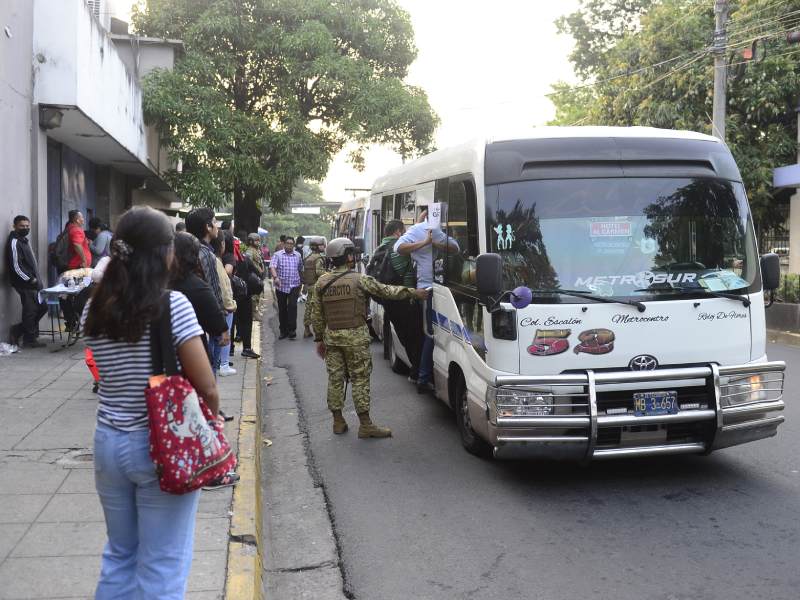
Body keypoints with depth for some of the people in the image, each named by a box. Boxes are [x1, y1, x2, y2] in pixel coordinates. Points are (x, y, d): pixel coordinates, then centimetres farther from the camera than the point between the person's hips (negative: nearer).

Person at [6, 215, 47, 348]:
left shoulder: (25, 240, 17)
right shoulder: (14, 242, -12)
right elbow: (16, 266, -18)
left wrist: (36, 279, 13)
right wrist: (30, 279, -14)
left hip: (32, 283, 10)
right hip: (25, 284, -9)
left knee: (42, 307, 12)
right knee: (30, 311, -4)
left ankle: (18, 330, 17)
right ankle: (29, 340, 6)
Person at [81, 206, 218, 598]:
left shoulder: (95, 310, 0)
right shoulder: (172, 305, -16)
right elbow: (206, 388, -15)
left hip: (108, 442, 5)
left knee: (119, 554, 20)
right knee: (162, 565, 8)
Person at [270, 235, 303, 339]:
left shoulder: (297, 255, 9)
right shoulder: (278, 255, -1)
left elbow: (300, 269, 20)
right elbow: (272, 266, -15)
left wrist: (300, 285, 21)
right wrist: (275, 277, -34)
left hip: (294, 286, 1)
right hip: (281, 286, 0)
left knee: (292, 306, -12)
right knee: (282, 308, 6)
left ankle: (292, 330, -7)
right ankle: (283, 330, 17)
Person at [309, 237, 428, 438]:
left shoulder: (322, 282, 3)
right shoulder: (359, 279, -9)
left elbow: (316, 314, 7)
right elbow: (387, 291, -4)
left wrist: (319, 339, 16)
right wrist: (413, 292, 6)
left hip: (331, 337, 4)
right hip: (355, 337, -4)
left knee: (335, 378, 11)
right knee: (360, 379, 1)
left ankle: (338, 421, 18)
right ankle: (365, 425, 3)